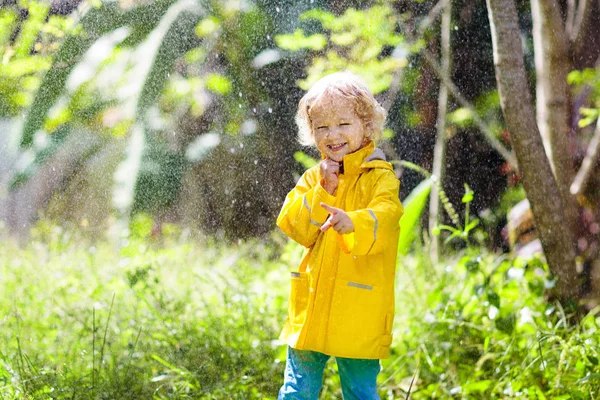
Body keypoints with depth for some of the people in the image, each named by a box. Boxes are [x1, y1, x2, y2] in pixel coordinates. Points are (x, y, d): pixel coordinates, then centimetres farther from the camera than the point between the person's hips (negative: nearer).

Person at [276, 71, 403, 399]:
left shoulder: (380, 178, -6)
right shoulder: (313, 178, 10)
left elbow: (383, 217, -26)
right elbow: (294, 228, 0)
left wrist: (352, 223, -46)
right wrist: (322, 191, -11)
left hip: (359, 315, -5)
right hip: (310, 306, 5)